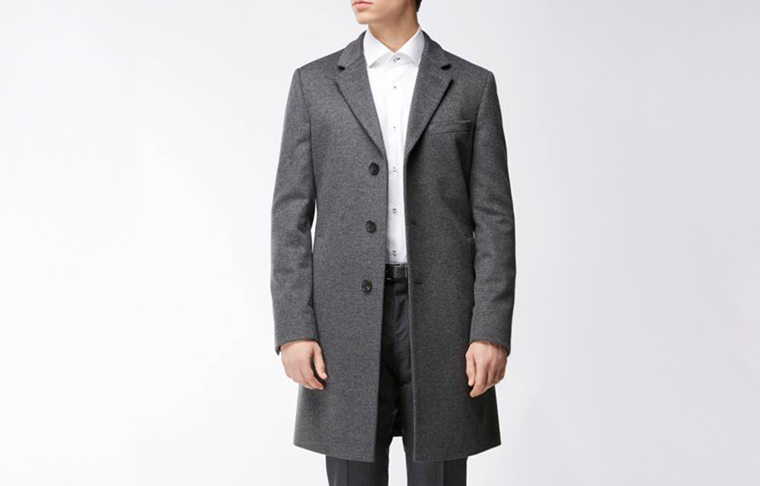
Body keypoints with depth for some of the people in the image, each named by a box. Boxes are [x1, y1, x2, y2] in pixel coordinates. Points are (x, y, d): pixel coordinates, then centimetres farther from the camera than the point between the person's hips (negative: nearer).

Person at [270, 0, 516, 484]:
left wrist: (492, 332, -8)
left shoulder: (473, 85, 5)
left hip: (441, 315, 0)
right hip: (349, 319, 1)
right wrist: (293, 330, -7)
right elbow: (292, 216, 2)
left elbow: (493, 219, 1)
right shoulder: (314, 83, 7)